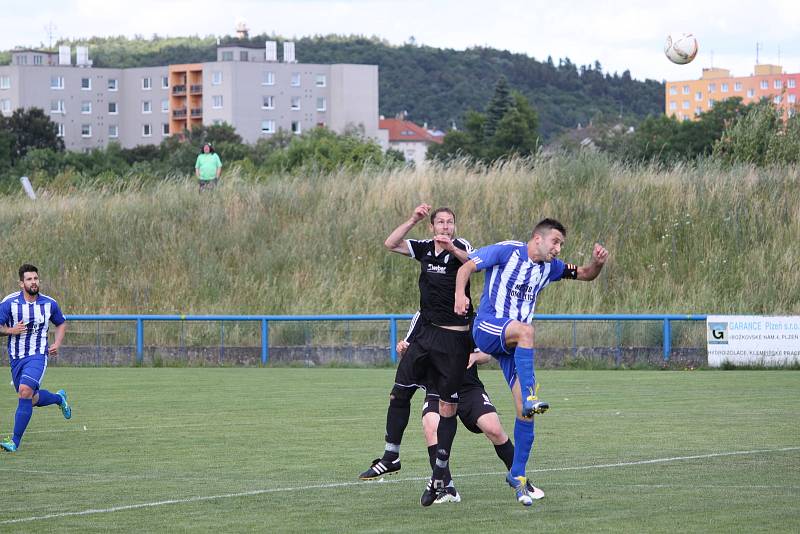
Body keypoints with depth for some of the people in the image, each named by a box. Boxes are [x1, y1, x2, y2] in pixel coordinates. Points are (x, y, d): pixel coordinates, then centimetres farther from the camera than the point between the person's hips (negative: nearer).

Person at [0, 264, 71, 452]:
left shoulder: (49, 304, -1)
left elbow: (61, 324, 17)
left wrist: (57, 343, 1)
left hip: (38, 355, -2)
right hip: (16, 358, 2)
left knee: (25, 391, -24)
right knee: (33, 400, 12)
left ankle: (15, 441, -19)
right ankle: (59, 398, 47)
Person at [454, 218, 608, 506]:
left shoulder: (550, 267, 13)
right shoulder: (506, 251, -5)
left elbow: (586, 274, 22)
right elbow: (467, 267, -8)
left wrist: (597, 262, -2)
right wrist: (460, 294, -27)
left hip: (515, 344, 6)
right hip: (487, 329, -6)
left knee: (525, 412, -6)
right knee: (525, 330, -40)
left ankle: (517, 475, 5)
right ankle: (530, 397, -47)